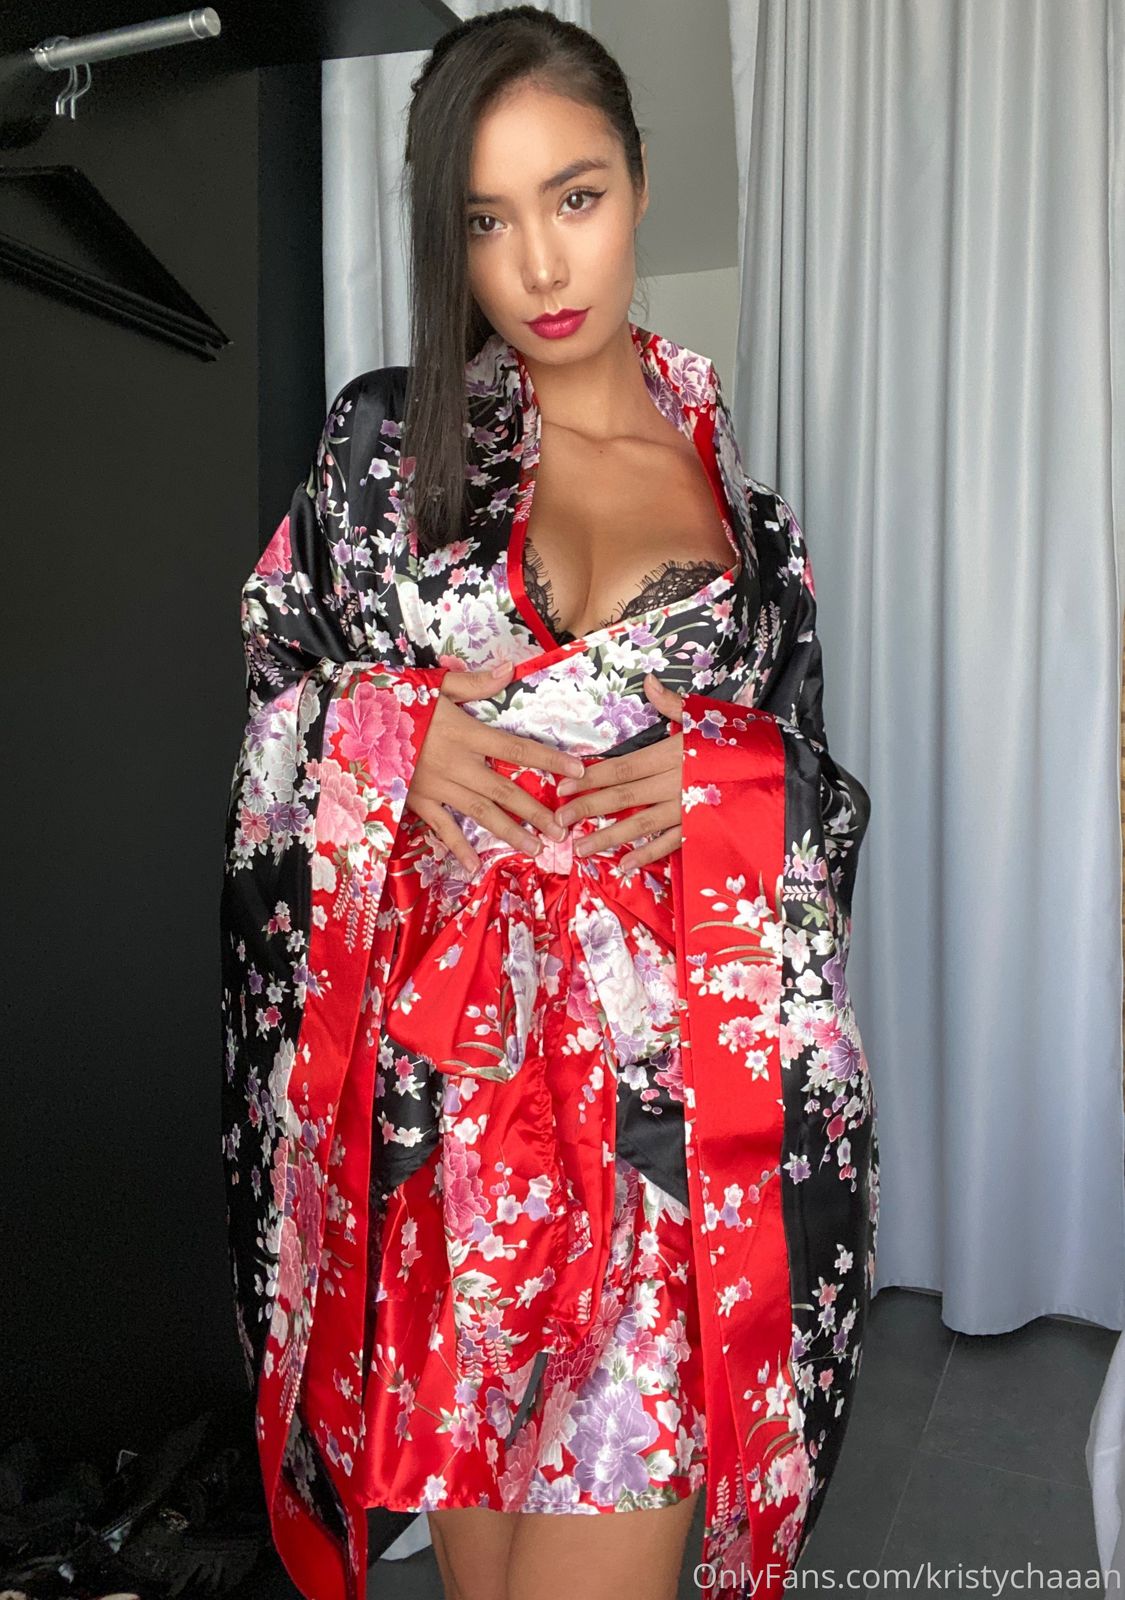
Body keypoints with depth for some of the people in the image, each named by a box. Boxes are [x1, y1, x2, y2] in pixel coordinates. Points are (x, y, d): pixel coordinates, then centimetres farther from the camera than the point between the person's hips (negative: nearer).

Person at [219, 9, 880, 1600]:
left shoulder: (734, 479, 7)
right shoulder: (385, 437, 4)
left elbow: (818, 778, 12)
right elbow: (266, 683, 8)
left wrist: (724, 784, -10)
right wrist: (391, 740, -12)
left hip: (678, 1085, 0)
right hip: (444, 1069, 1)